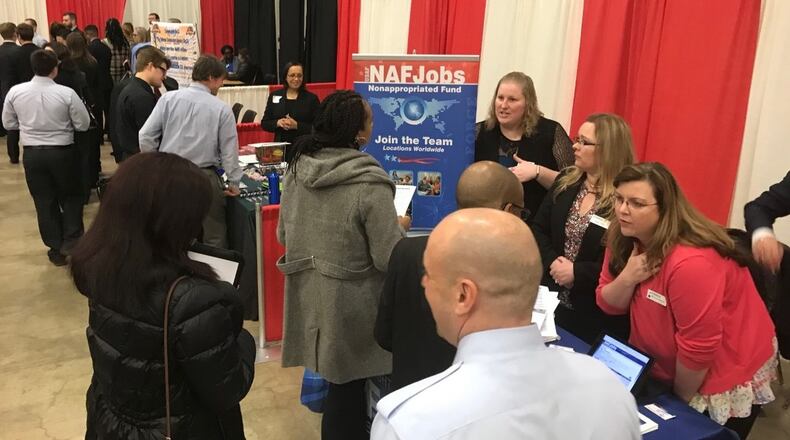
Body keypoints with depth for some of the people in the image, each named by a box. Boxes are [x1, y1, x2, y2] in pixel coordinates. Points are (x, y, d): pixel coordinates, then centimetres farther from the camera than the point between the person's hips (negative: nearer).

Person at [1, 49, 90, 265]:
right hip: (62, 152, -2)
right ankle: (71, 241, 8)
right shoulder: (66, 93, -14)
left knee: (44, 201, 12)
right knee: (70, 196, 17)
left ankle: (56, 248, 19)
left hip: (32, 154, 2)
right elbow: (83, 124, -7)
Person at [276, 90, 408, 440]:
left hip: (307, 296, 6)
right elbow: (389, 259, -19)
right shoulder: (369, 184, -22)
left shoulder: (297, 169, -2)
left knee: (334, 379, 21)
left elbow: (283, 235, 9)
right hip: (348, 305, -6)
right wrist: (398, 226, -1)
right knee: (347, 384, 12)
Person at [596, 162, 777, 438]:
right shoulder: (625, 238, -9)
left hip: (725, 382, -7)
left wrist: (679, 399, -11)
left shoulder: (690, 262, -34)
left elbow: (698, 346, -27)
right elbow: (609, 305, -5)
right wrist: (627, 277, -26)